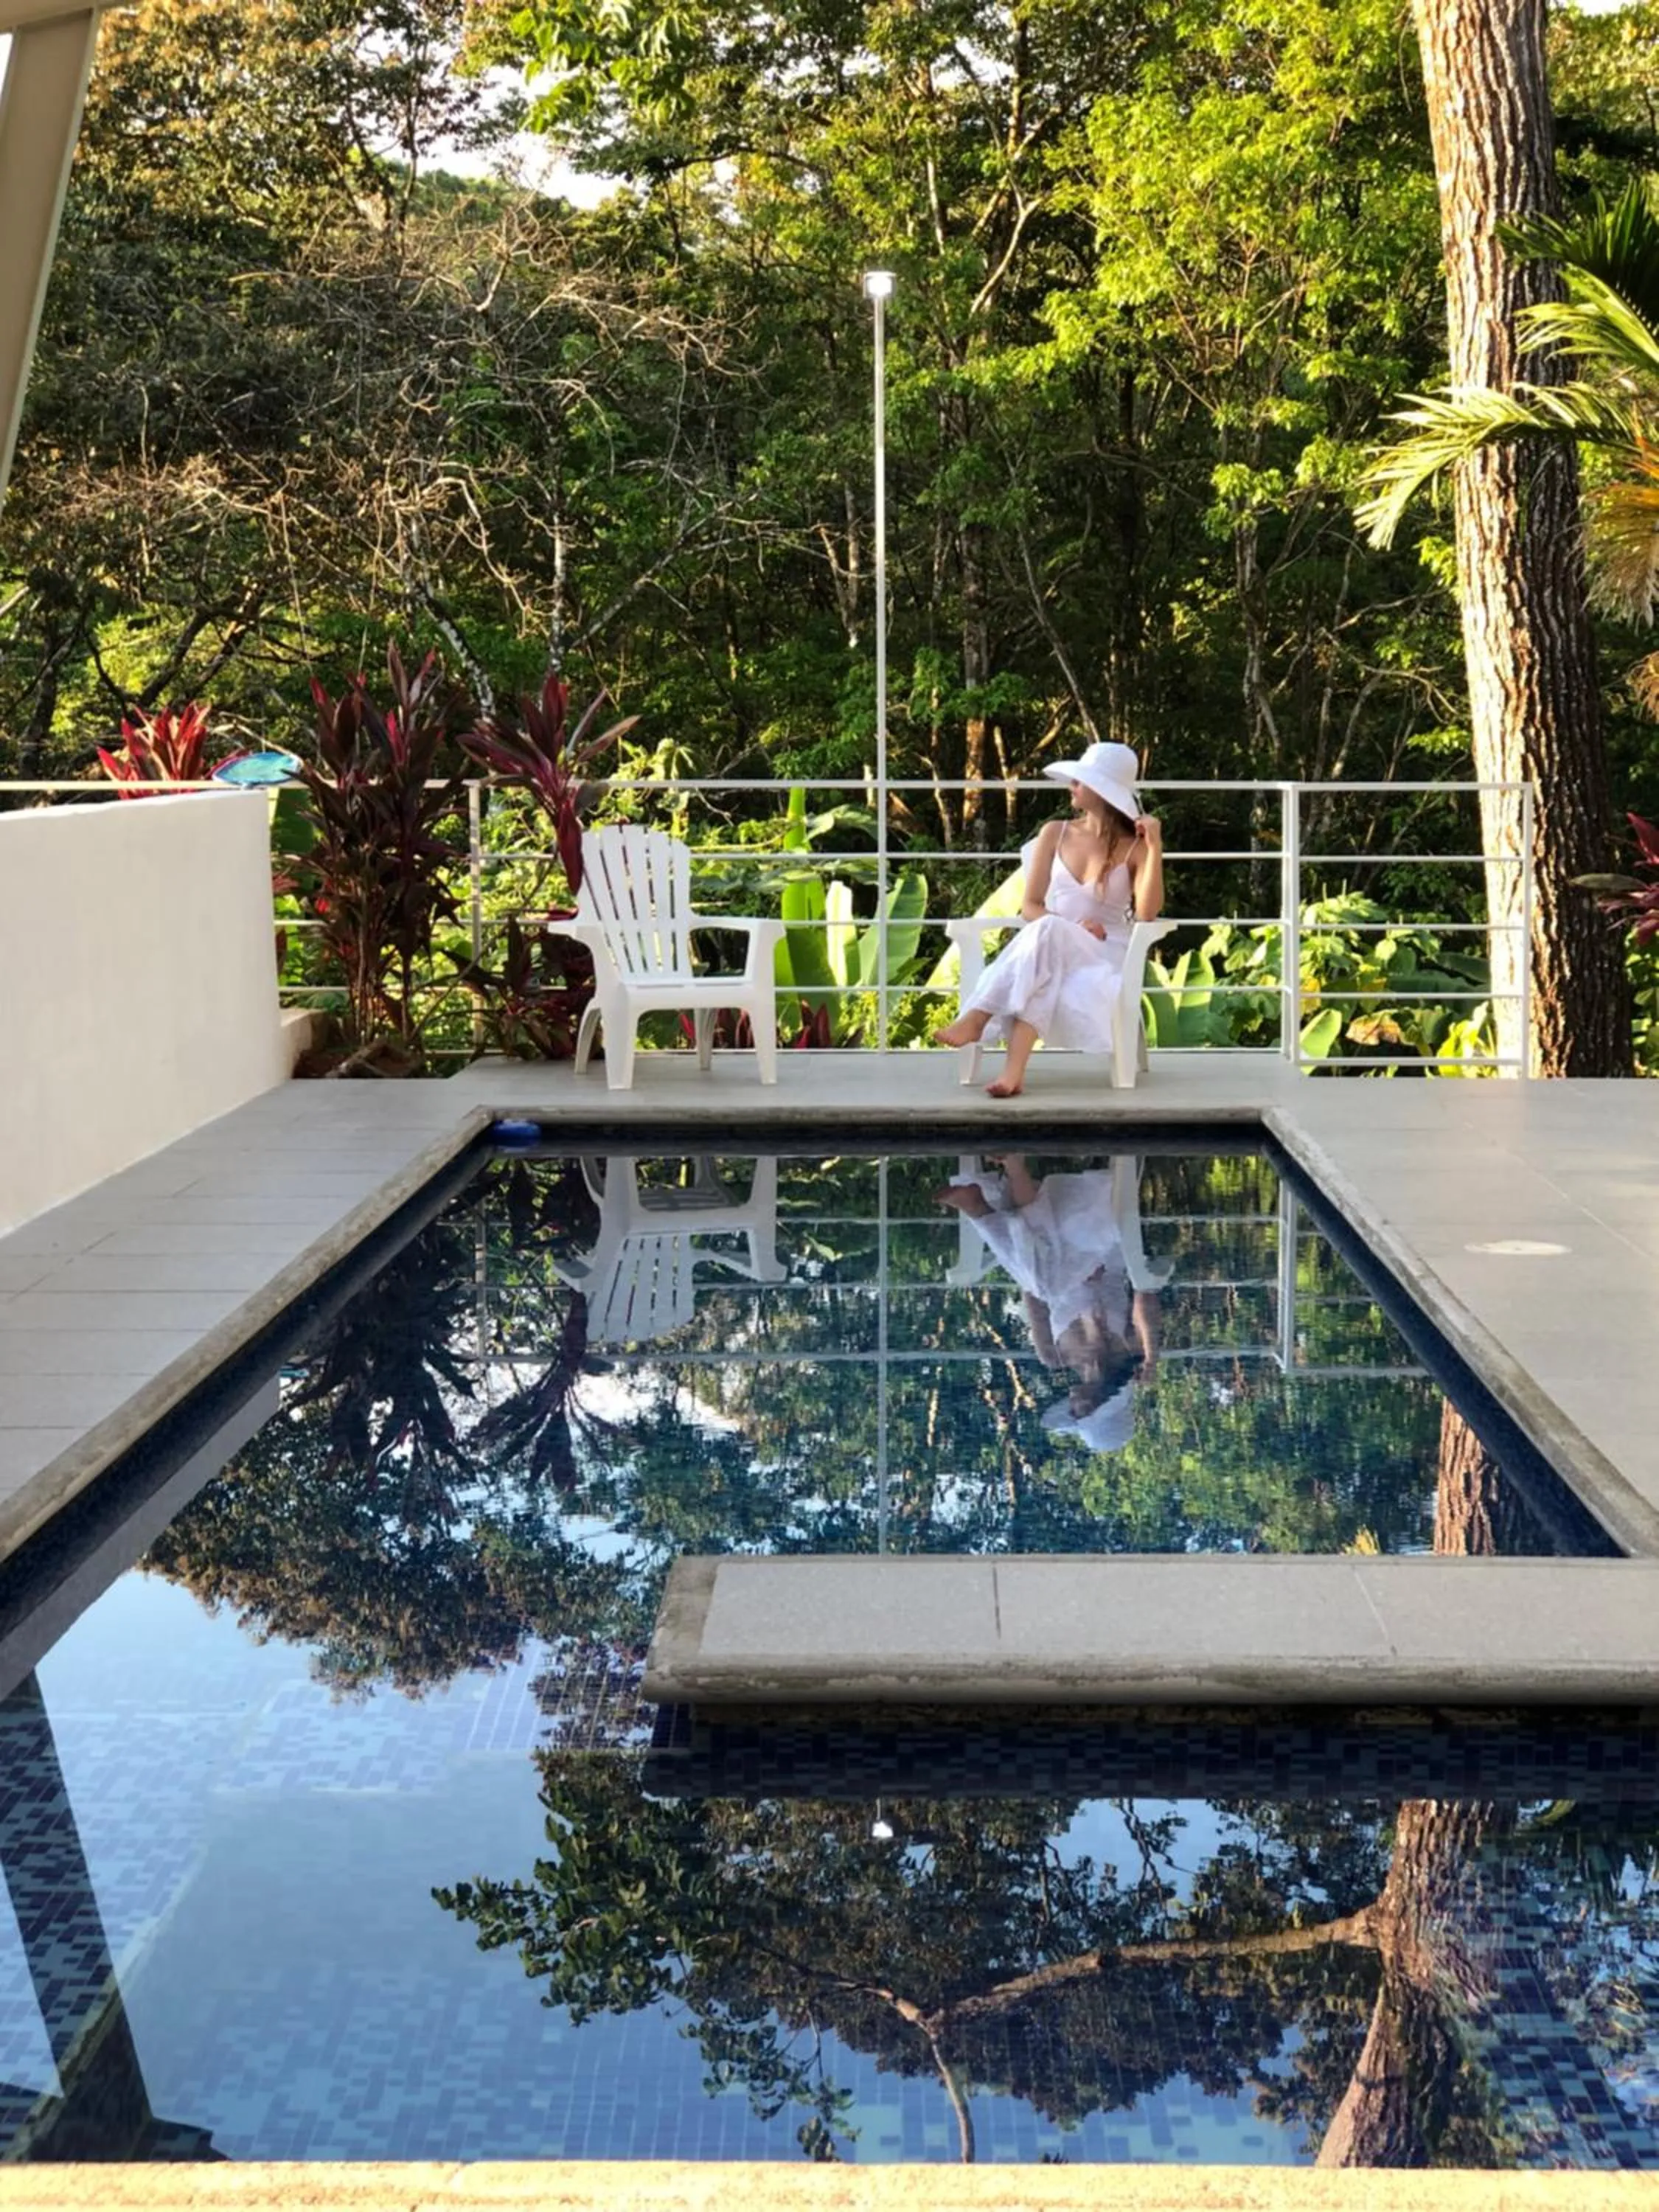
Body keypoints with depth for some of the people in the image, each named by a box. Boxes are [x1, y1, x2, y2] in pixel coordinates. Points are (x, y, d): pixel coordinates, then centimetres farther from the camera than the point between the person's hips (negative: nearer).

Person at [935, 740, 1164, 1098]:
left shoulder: (1134, 847, 2)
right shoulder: (1054, 834, 12)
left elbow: (1147, 914, -13)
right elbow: (1030, 906, 7)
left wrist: (1155, 847, -17)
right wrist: (1073, 928, -12)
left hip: (1107, 954, -2)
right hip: (1053, 948, 3)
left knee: (1047, 932, -37)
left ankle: (979, 1017, -45)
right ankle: (1014, 1067, -54)